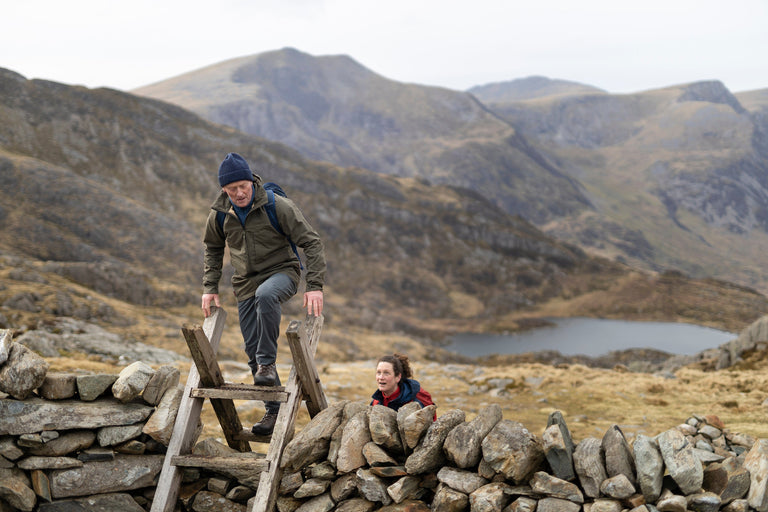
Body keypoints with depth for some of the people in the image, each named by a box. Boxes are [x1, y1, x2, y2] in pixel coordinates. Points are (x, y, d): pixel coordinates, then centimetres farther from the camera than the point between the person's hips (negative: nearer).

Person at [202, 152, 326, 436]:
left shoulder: (278, 206, -15)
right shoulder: (220, 213, -2)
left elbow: (312, 242, -14)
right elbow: (213, 249, 18)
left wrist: (315, 285, -22)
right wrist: (210, 287, 8)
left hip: (282, 271, -5)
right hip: (246, 284, 5)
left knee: (265, 295, -40)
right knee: (252, 348, 2)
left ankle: (267, 363, -27)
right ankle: (274, 411, 13)